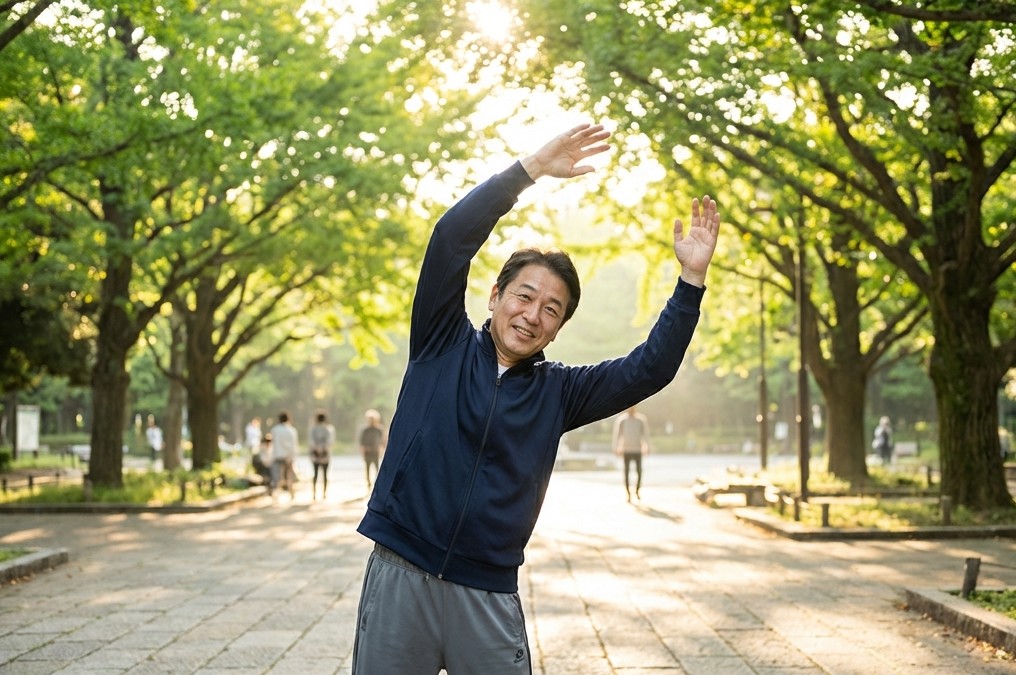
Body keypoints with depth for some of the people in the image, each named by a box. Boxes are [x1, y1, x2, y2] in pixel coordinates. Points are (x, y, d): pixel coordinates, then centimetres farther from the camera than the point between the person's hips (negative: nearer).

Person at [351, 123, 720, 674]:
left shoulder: (557, 391, 10)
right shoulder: (444, 346, 4)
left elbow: (649, 369, 3)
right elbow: (452, 237, -7)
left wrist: (691, 279, -6)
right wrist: (532, 168, -13)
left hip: (490, 596, 2)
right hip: (401, 574, -2)